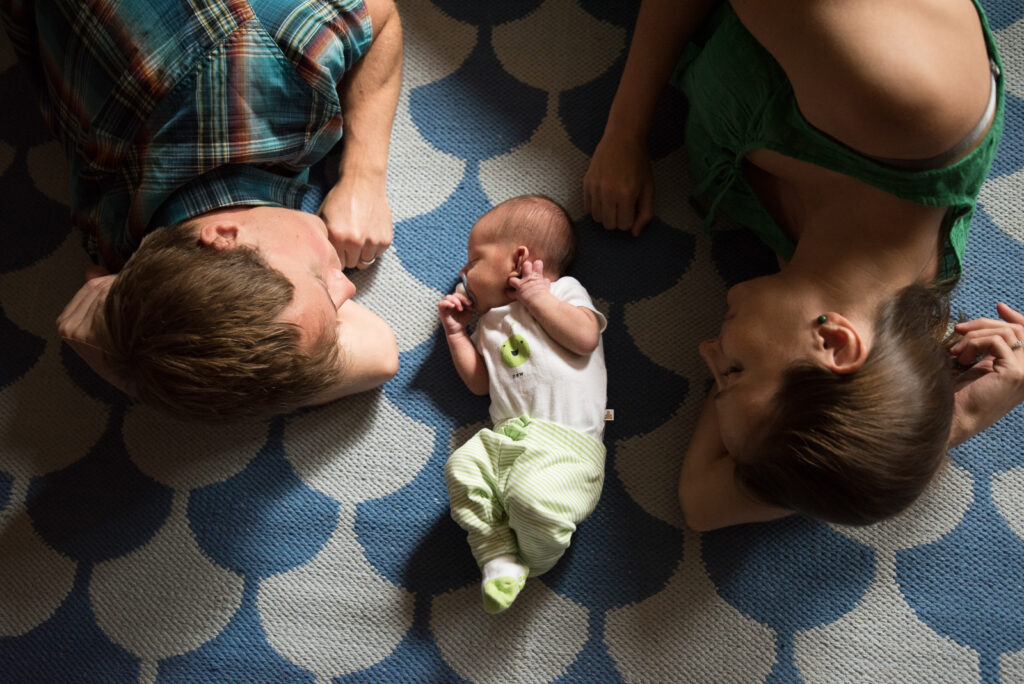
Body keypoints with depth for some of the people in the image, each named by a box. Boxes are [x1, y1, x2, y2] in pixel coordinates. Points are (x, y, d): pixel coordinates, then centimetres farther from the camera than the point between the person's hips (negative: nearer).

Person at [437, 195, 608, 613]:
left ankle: (530, 561, 0)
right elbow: (479, 383, 27)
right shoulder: (490, 321, 30)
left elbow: (585, 338, -7)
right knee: (462, 467, -22)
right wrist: (455, 330, 24)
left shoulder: (564, 289, 12)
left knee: (532, 496, -31)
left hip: (565, 440, -6)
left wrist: (539, 297, -2)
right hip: (506, 437, 6)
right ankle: (498, 558, -11)